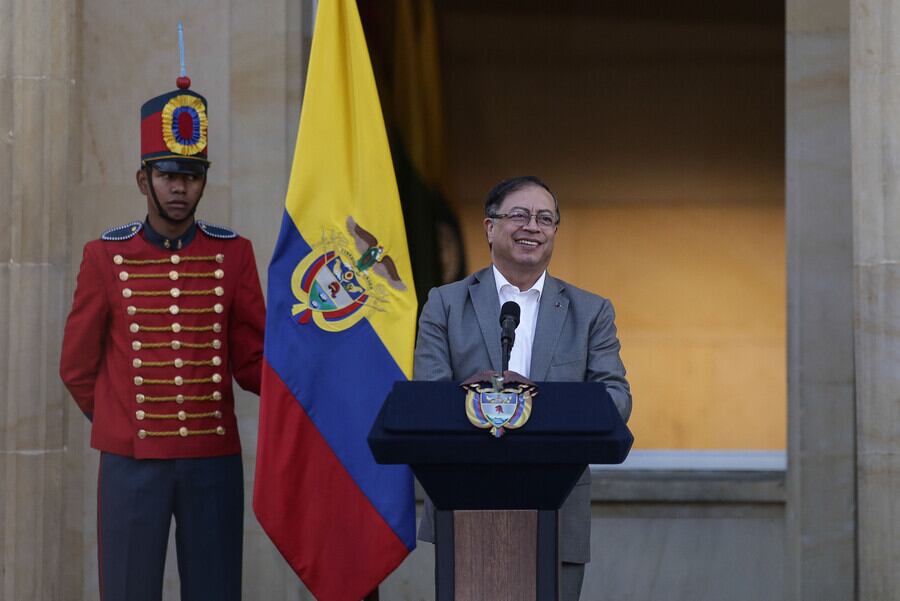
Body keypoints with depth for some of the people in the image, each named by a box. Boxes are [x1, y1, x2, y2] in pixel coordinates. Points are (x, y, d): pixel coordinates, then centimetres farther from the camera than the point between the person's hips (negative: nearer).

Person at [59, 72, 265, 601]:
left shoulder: (234, 254, 3)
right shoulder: (106, 256, 0)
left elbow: (253, 362, 4)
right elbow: (78, 367, 9)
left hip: (215, 461, 1)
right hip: (131, 464, -1)